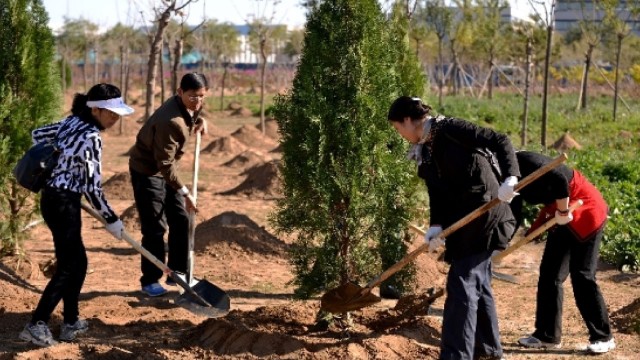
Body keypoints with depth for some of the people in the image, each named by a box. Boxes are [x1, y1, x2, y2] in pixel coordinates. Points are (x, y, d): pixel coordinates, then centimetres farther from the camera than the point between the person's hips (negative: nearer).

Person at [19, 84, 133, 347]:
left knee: (78, 262, 15)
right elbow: (92, 187, -17)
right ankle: (36, 325, -3)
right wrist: (111, 220, -6)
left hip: (51, 198, 9)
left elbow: (38, 134, 20)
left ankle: (71, 322, 20)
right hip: (64, 204, -9)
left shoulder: (72, 122, 6)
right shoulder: (91, 137, -20)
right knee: (68, 267, -2)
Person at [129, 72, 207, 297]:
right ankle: (150, 281, 4)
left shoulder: (190, 107, -6)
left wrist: (199, 120, 1)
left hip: (166, 168, 9)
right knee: (154, 228, -6)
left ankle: (177, 272, 20)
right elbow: (165, 164, -30)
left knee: (181, 221, 9)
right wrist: (184, 192, -30)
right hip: (146, 170, -9)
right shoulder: (170, 121, -33)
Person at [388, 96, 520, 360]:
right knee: (477, 283, 17)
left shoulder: (449, 129, -14)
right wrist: (436, 225, -8)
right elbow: (436, 192, 7)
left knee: (462, 283, -11)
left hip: (483, 215, -9)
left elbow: (500, 141, -19)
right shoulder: (424, 150, 11)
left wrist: (510, 178, -32)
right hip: (462, 220, 9)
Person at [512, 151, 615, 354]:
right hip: (563, 219, 9)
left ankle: (603, 338, 2)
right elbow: (513, 214, 8)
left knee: (581, 276, -8)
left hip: (586, 212, -9)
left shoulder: (524, 163, -24)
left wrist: (563, 212, -24)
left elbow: (559, 179, -37)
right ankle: (547, 335, 16)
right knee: (550, 275, 8)